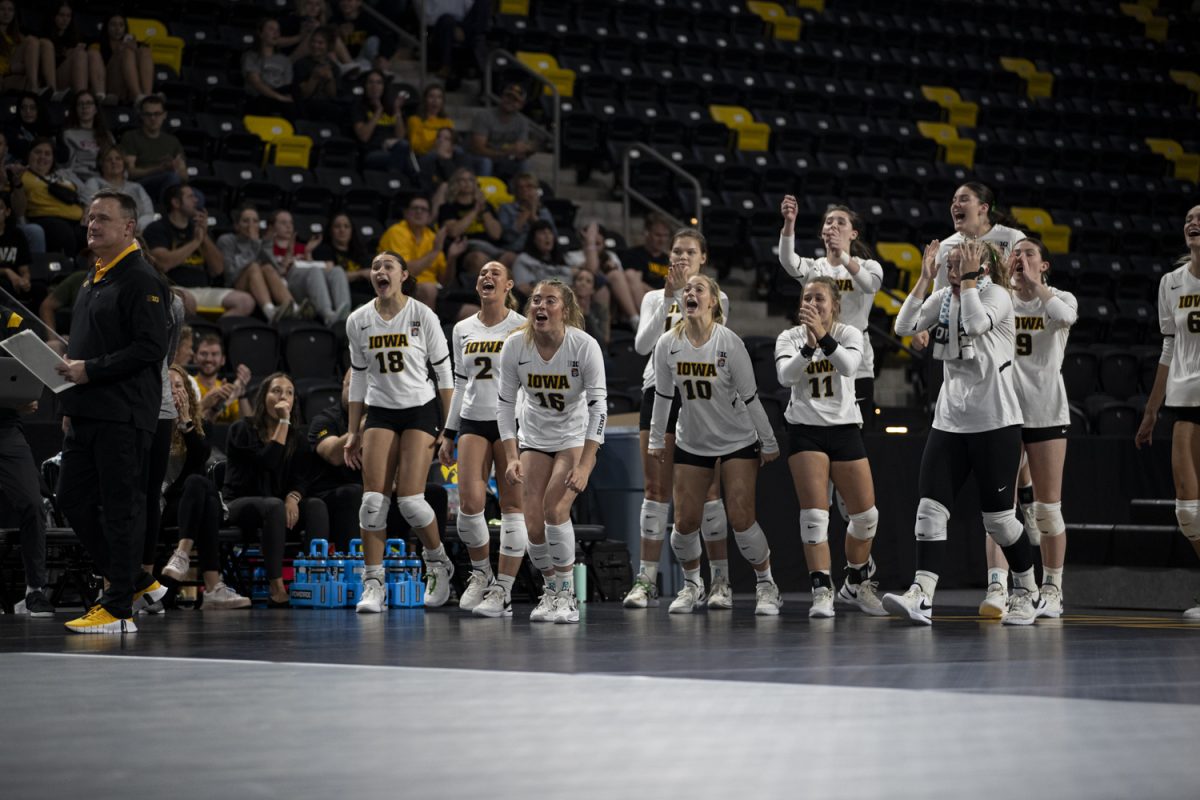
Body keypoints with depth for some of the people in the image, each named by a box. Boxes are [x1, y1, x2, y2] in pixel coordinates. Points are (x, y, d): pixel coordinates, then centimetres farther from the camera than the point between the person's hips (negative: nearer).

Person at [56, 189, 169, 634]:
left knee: (119, 508, -6)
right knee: (73, 499, 12)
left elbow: (151, 348, -19)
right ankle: (134, 581, 23)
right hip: (86, 414, 10)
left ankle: (119, 609, 0)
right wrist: (71, 402, 16)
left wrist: (90, 370, -18)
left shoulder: (141, 280, -11)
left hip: (123, 416, -10)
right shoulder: (93, 279, 18)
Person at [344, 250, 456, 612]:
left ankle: (438, 562, 15)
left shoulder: (422, 316, -7)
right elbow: (358, 378, 11)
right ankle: (373, 584, -4)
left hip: (421, 410, -3)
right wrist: (353, 432, 10)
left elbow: (444, 372, -2)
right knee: (373, 498, -9)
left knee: (409, 499, -12)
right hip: (380, 413, 3)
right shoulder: (358, 322, 3)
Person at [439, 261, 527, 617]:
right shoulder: (462, 330, 13)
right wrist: (448, 434, 16)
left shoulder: (522, 327, 0)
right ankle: (481, 573, 13)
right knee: (469, 501, -10)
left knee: (512, 505, -5)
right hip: (472, 421, 3)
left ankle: (503, 592, -1)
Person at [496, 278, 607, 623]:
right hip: (534, 436, 3)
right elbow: (505, 403, -8)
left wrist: (585, 465, -28)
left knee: (555, 508, -20)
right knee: (534, 522, -5)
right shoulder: (515, 345, -16)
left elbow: (598, 405, -22)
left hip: (577, 437, -3)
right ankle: (551, 591, 19)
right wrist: (512, 458, -15)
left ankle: (566, 595, -5)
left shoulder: (585, 346, -23)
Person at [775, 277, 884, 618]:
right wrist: (808, 346, -32)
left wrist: (823, 337, -36)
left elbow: (848, 366, -22)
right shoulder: (789, 338, 0)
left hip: (844, 428, 1)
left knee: (866, 515, 3)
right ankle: (822, 592, -13)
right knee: (814, 513, -13)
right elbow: (786, 377, -17)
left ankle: (856, 584, 24)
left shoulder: (849, 334, -1)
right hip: (805, 431, -1)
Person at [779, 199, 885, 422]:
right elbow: (788, 260, -17)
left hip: (856, 369, -1)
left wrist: (843, 256, -42)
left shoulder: (868, 266, 2)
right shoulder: (813, 268, 6)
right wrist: (789, 222, -36)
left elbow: (870, 284, -23)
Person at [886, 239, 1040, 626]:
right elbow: (905, 326, -4)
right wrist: (925, 277, -5)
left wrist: (969, 280, -17)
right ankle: (922, 596, -17)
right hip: (950, 419, 6)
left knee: (998, 516, 1)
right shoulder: (943, 297, 9)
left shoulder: (997, 295, -6)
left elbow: (976, 322, -27)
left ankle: (1027, 592, 21)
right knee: (931, 506, -10)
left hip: (994, 421, -5)